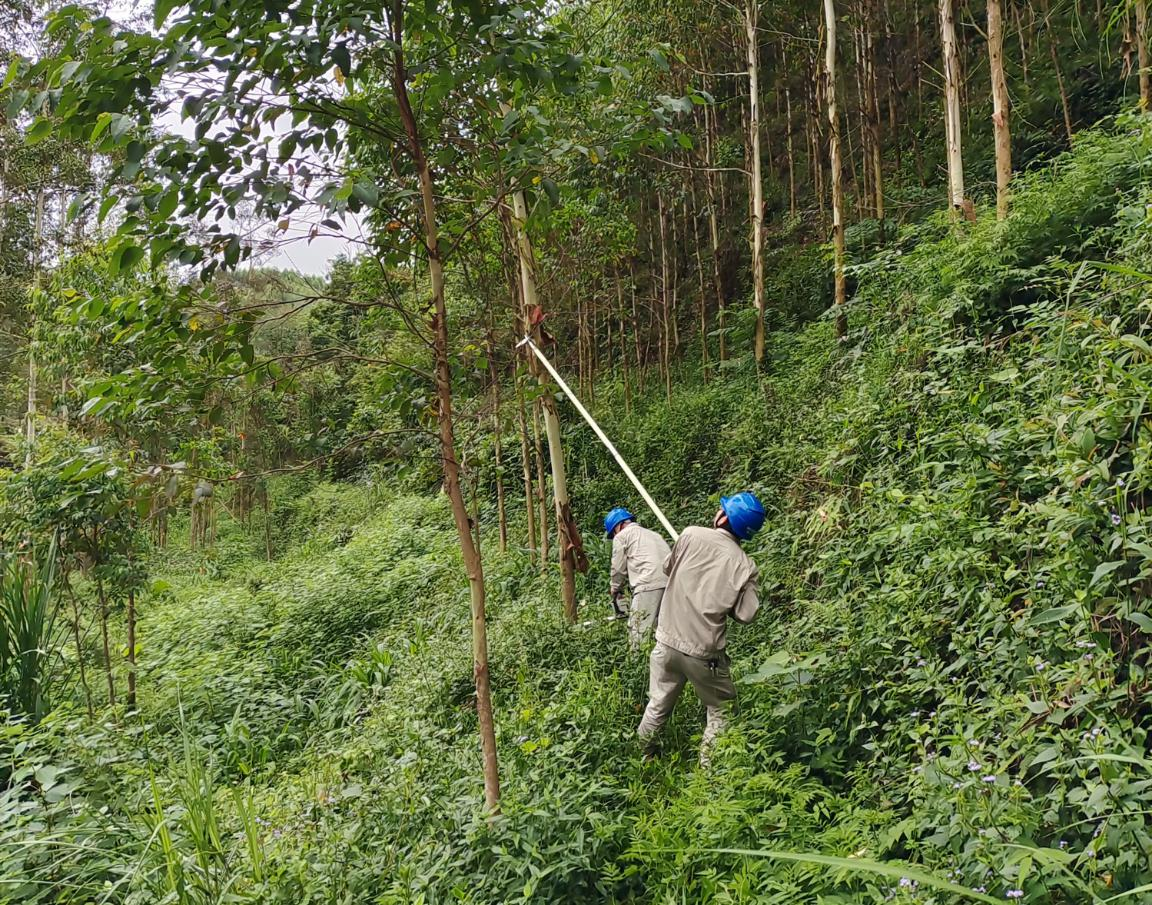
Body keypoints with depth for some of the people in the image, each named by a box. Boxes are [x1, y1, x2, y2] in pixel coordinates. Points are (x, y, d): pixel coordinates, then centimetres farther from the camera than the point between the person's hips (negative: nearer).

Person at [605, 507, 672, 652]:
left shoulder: (621, 536, 12)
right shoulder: (652, 534, 32)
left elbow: (618, 569, 12)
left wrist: (615, 590, 28)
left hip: (650, 585, -7)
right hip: (671, 582, 7)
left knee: (638, 633, -5)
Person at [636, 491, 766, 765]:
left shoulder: (691, 535, -7)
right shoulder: (745, 565, -9)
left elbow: (668, 568, 9)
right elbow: (744, 615, -9)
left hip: (667, 642, 3)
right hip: (704, 652, -3)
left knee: (658, 706, 20)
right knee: (721, 712, 18)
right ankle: (707, 767, 19)